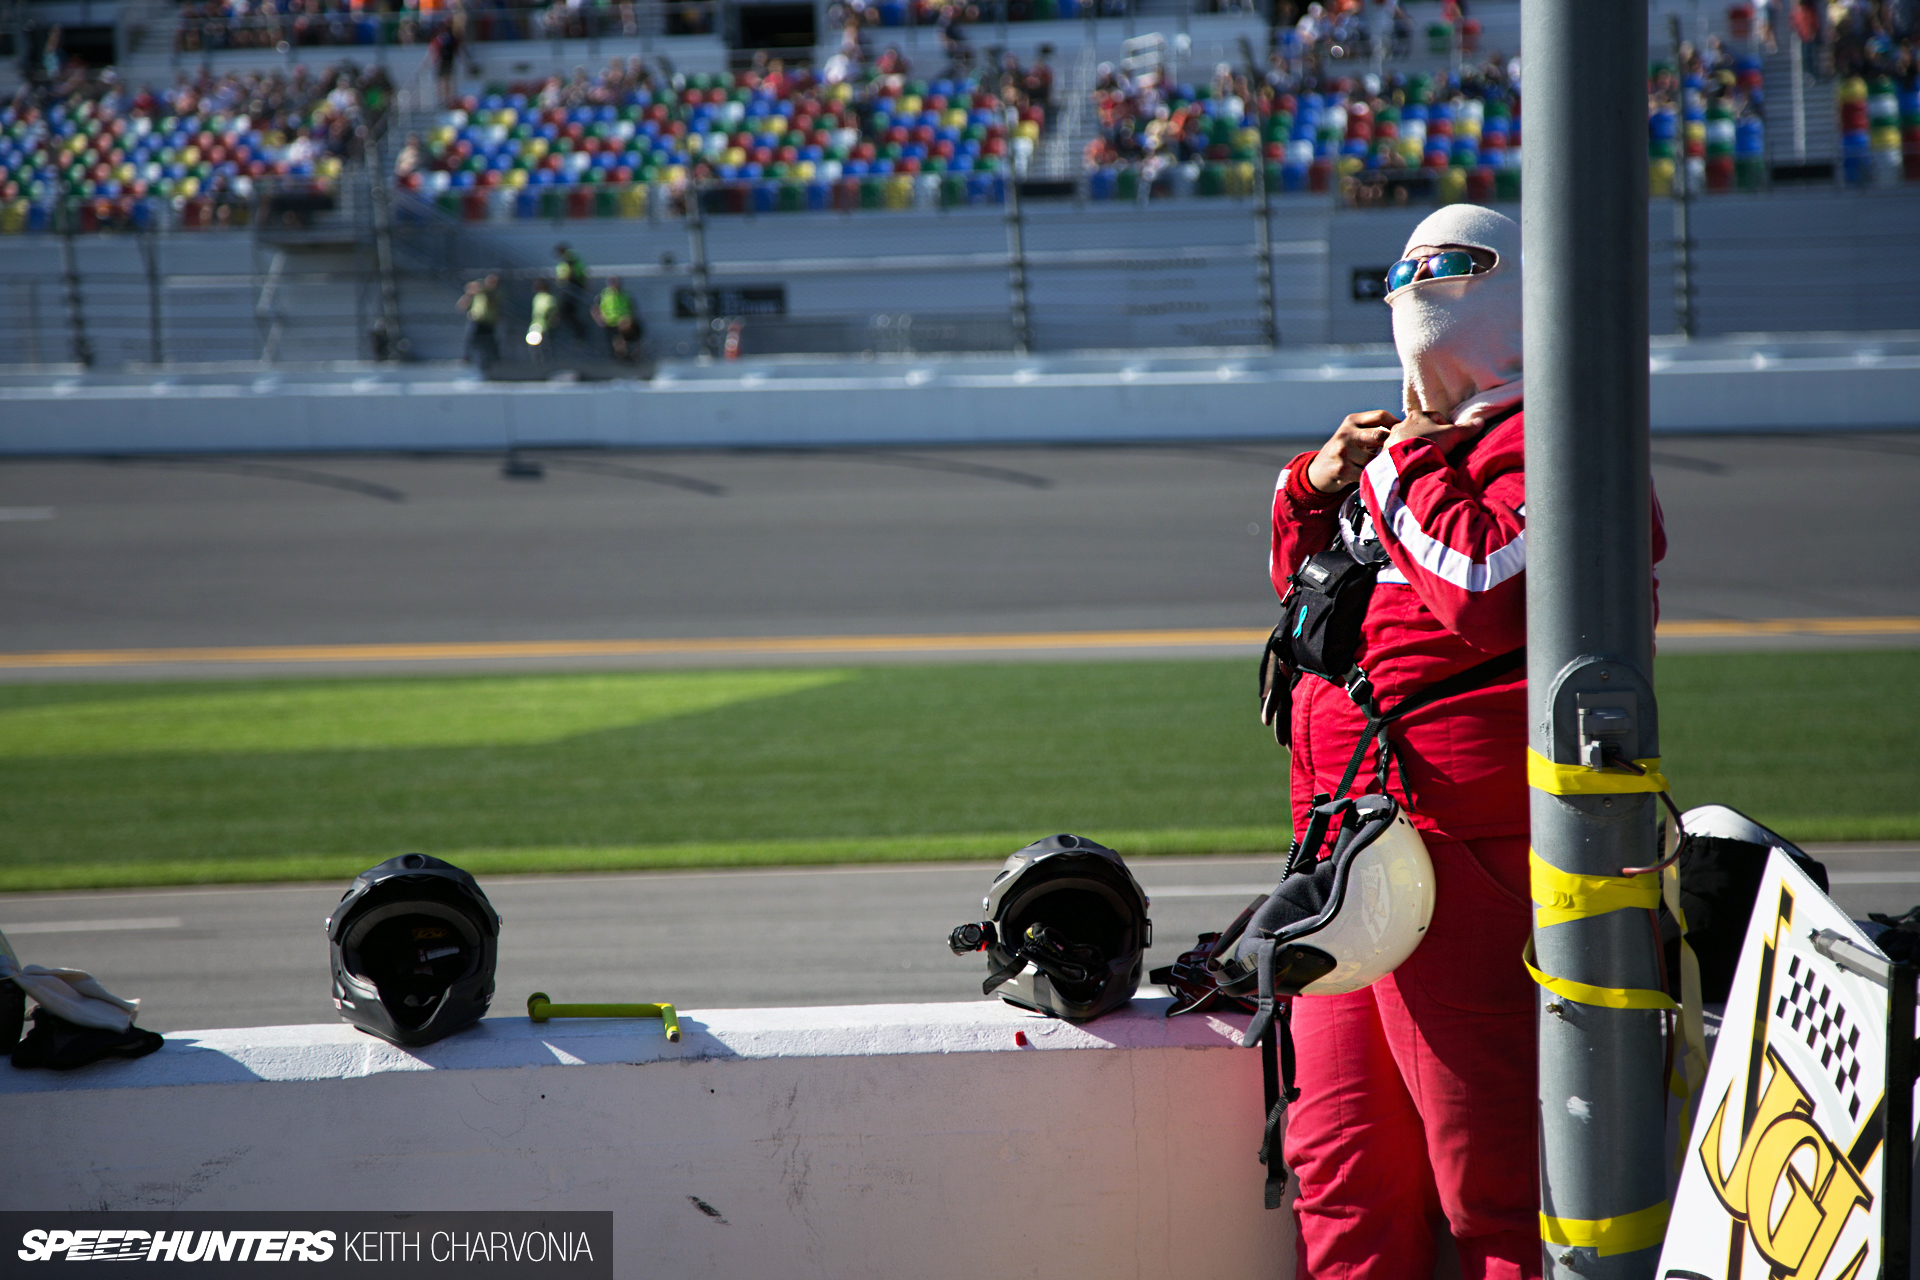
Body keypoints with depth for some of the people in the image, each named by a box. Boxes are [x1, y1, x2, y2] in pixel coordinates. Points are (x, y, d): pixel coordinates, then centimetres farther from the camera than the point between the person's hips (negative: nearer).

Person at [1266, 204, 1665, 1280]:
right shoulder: (1411, 441, 23)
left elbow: (1489, 592, -22)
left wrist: (1399, 470, -8)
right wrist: (1314, 489, 15)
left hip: (1462, 856, -10)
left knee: (1491, 1171, -9)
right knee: (1343, 1163, 14)